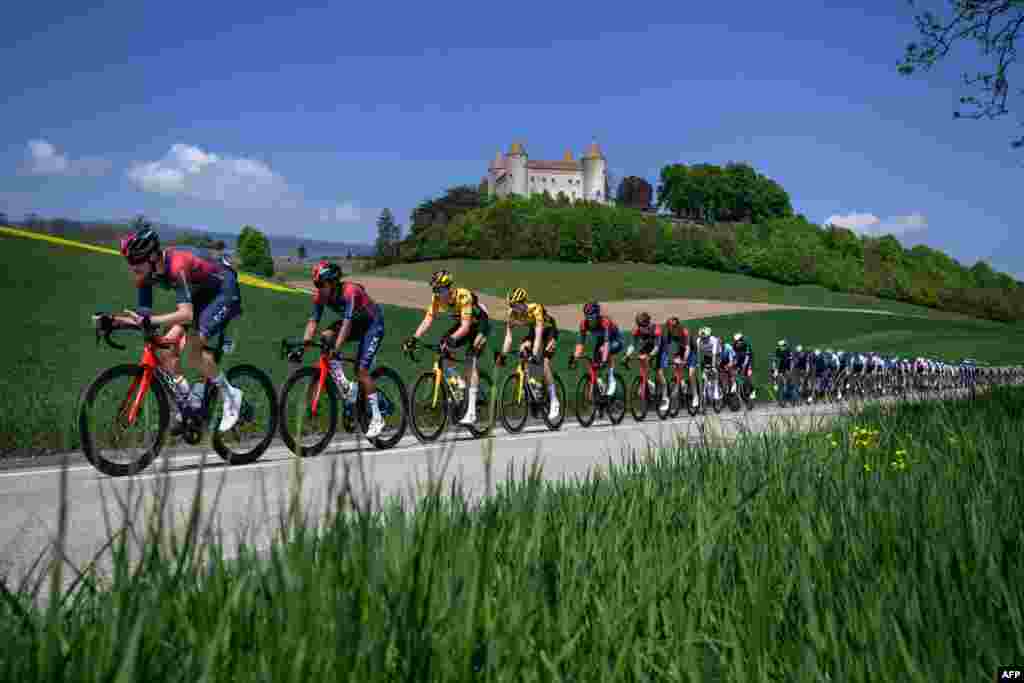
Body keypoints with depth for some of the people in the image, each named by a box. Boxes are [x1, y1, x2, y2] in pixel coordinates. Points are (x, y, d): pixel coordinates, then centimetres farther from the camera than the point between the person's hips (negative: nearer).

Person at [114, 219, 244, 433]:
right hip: (200, 295, 8)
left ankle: (230, 395, -6)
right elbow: (144, 314, -7)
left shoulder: (177, 265, -34)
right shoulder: (146, 273, -10)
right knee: (167, 348, -6)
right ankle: (186, 406, 6)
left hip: (224, 292, -8)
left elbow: (186, 314, -42)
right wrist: (112, 320, -21)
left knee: (193, 347, -24)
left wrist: (149, 321, -53)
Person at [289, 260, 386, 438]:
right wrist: (302, 347, -28)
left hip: (373, 323, -7)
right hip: (355, 323, 7)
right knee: (326, 336, -19)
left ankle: (377, 418, -6)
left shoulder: (349, 291, -33)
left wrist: (336, 350, -48)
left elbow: (347, 323, -41)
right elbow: (313, 322, -16)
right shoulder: (320, 295, -14)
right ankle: (345, 386, -13)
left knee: (361, 369, -16)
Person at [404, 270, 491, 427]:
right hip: (462, 323, 7)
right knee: (443, 349, -15)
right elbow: (427, 320, -21)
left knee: (471, 361, -20)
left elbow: (465, 327, -40)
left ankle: (471, 413, -23)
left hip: (480, 324, -7)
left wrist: (451, 339, -56)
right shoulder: (437, 299, -17)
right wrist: (414, 338, -35)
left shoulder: (464, 296, -34)